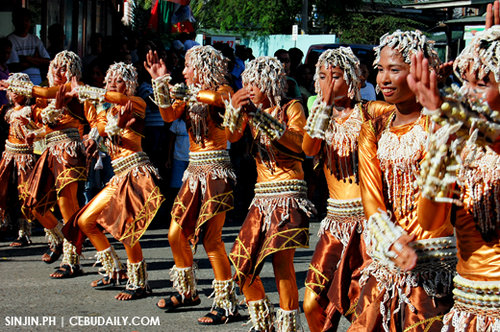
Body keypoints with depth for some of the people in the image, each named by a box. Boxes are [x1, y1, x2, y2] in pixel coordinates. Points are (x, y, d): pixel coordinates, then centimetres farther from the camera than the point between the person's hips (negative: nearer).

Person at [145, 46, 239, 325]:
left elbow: (219, 98, -28)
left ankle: (227, 304, -5)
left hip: (216, 171, -7)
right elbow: (169, 115, -3)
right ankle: (187, 292, 27)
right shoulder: (188, 97, 15)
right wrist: (161, 82, -9)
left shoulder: (222, 90, -3)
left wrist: (191, 93, -21)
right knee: (177, 234, 9)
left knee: (211, 238, -12)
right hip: (195, 171, 7)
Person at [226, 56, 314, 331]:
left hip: (289, 194, -6)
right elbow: (232, 137, -3)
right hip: (262, 197, 6)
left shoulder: (291, 108, -1)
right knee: (242, 262, 3)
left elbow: (299, 143, -18)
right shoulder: (251, 109, 13)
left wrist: (262, 117, -24)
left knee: (281, 259, -18)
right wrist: (234, 109, -21)